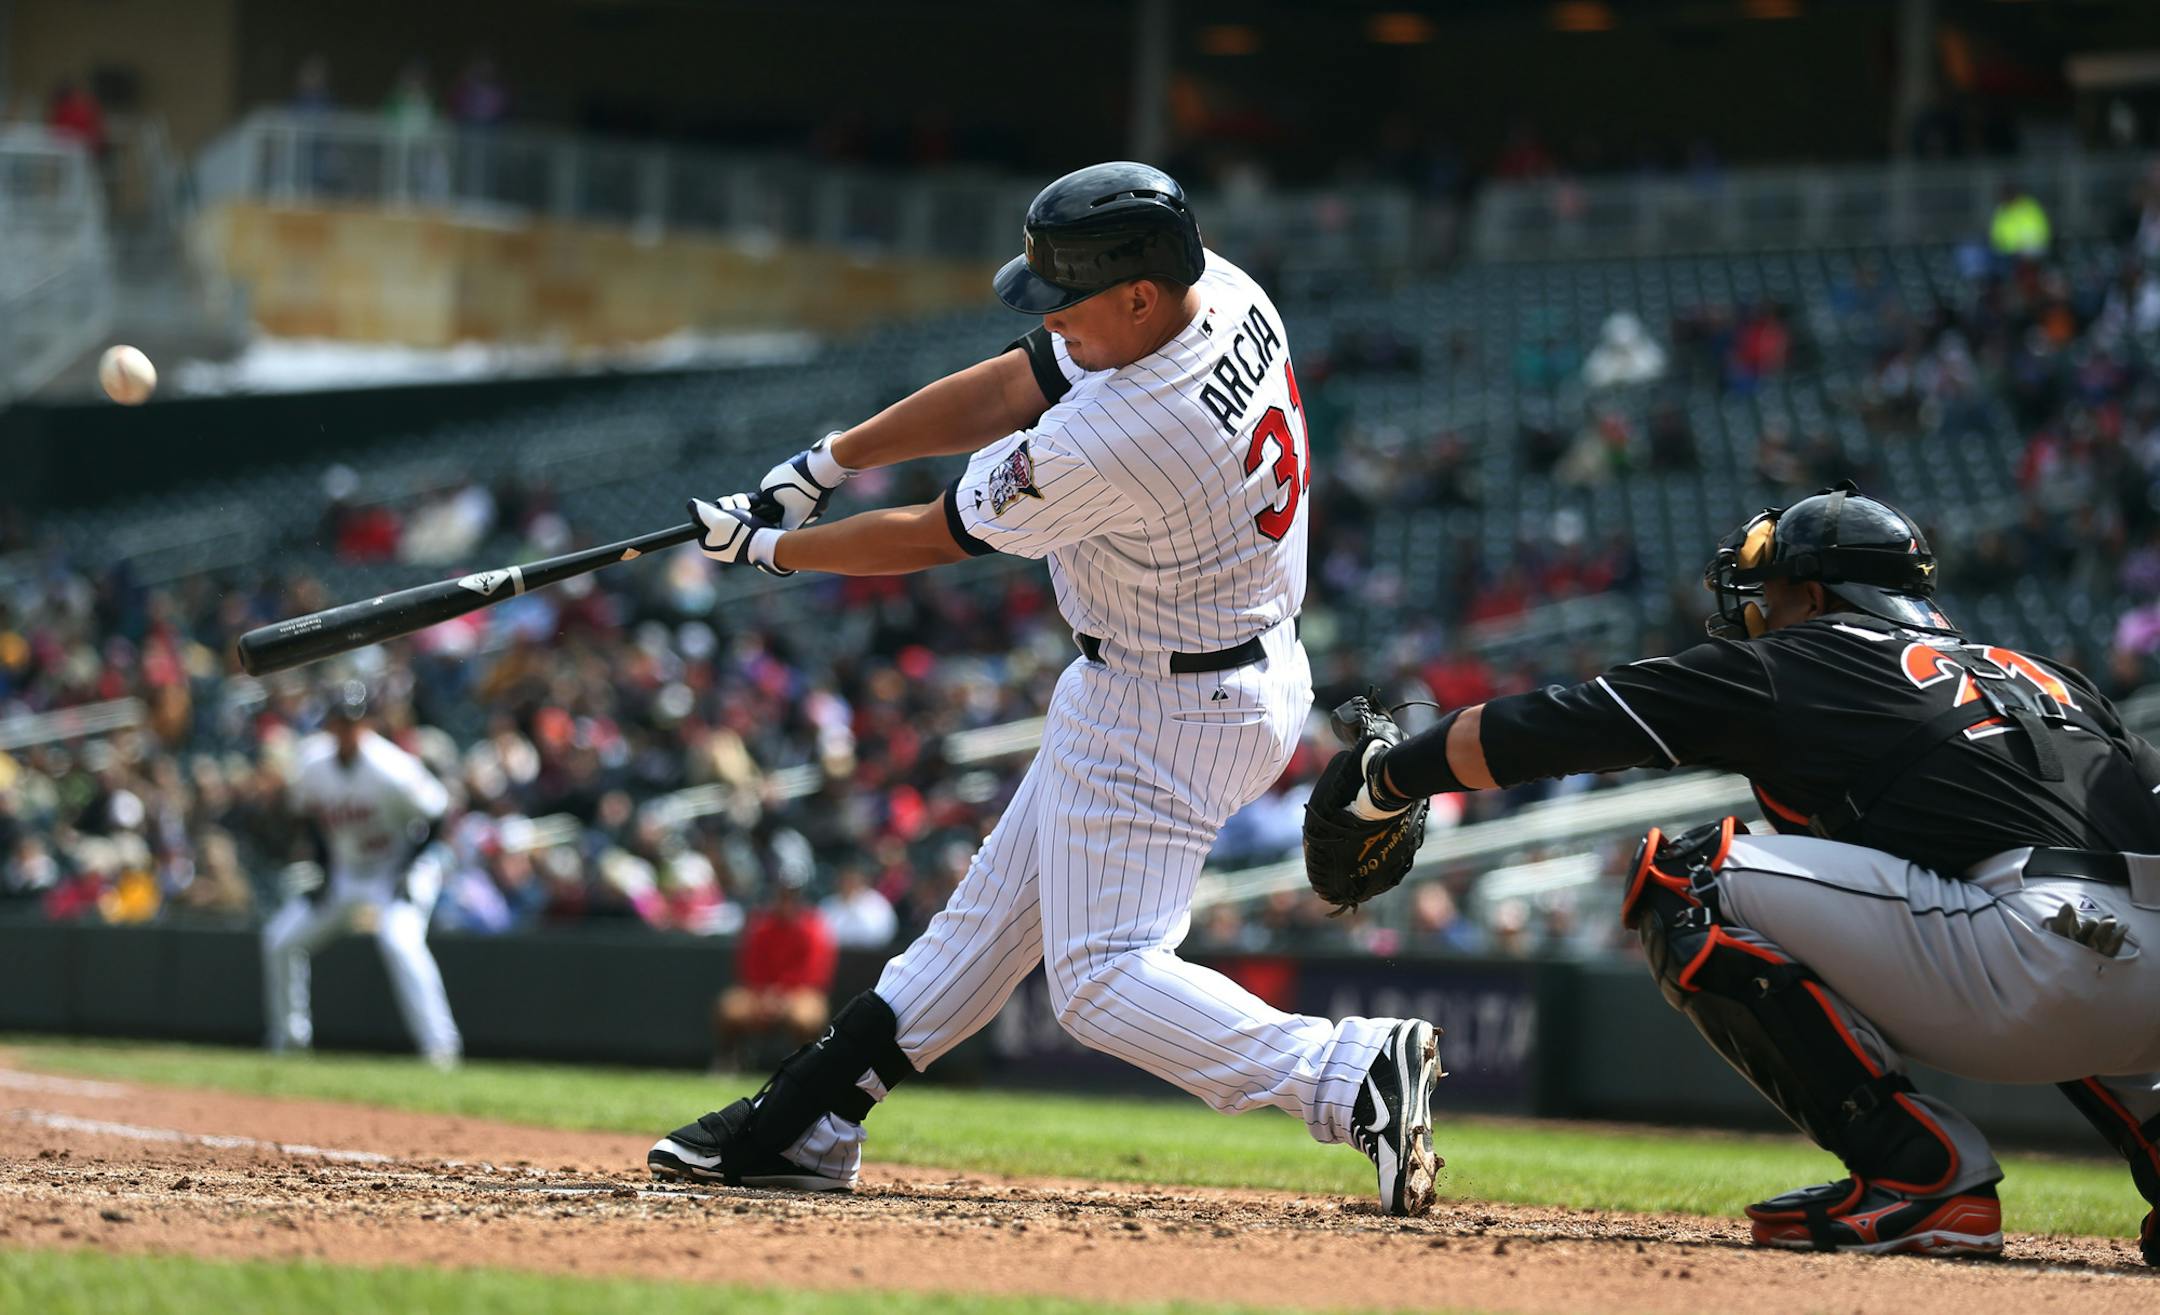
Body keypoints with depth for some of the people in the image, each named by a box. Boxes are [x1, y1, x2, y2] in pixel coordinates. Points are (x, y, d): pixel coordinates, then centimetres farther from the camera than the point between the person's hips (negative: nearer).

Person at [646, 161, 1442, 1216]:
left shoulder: (1108, 445, -33)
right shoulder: (1224, 293, -8)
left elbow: (930, 539, -17)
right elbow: (1008, 390, 4)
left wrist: (770, 549, -1)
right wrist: (829, 460, 4)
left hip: (1161, 714, -10)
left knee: (1102, 978, -6)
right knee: (1000, 902, 16)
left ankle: (1354, 1075, -15)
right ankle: (805, 1124, 26)